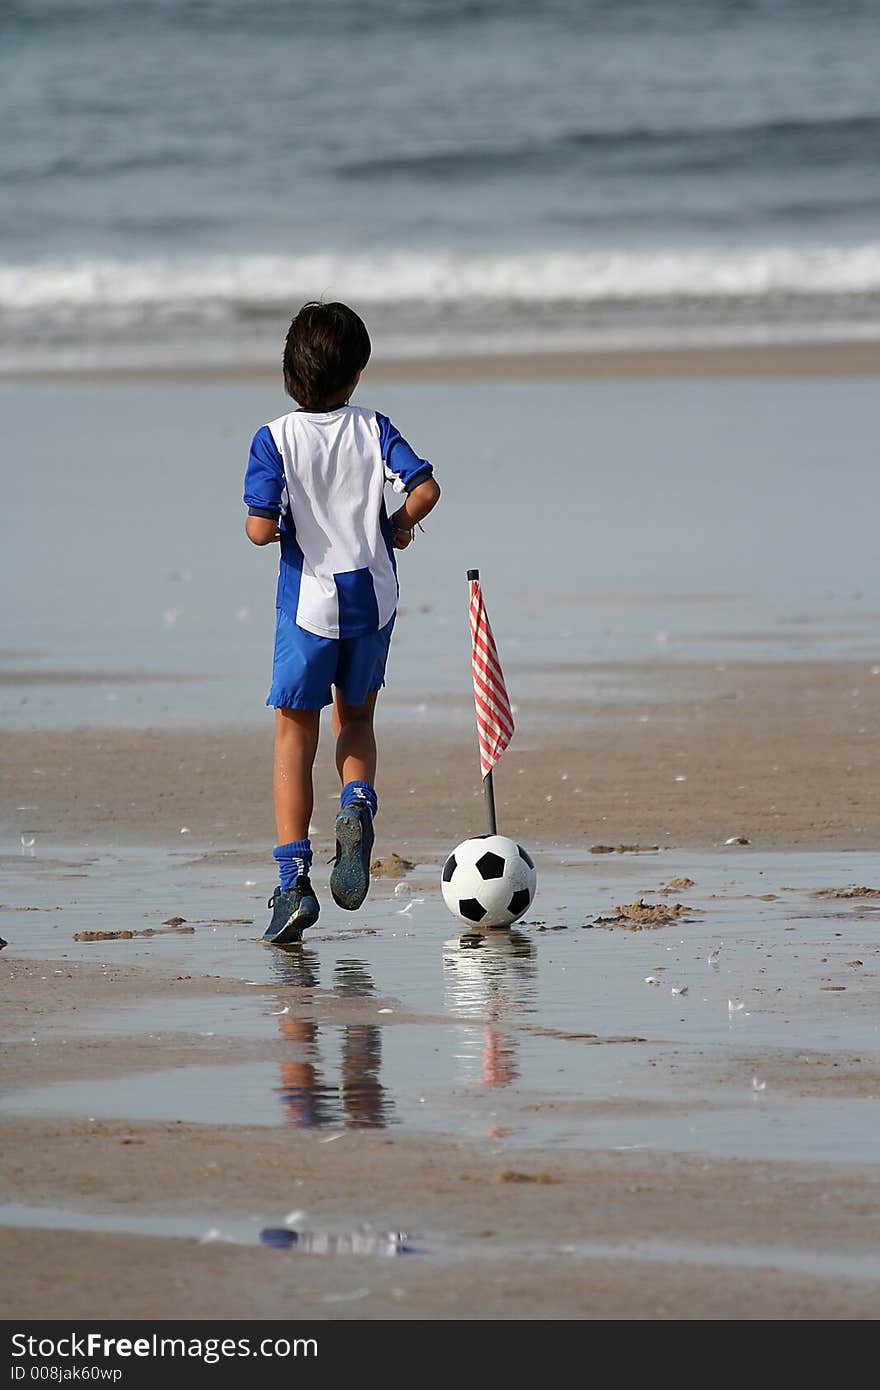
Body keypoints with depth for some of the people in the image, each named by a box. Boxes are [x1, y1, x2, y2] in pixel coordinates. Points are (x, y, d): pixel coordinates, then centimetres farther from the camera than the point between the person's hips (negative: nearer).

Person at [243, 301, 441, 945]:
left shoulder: (276, 440, -9)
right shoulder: (374, 429, -2)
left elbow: (260, 528, -17)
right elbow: (425, 486, -12)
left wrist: (278, 525, 6)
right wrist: (398, 525, 7)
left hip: (308, 602, -2)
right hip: (373, 596, 2)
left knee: (295, 736, 5)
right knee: (355, 718, 23)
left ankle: (294, 879, -6)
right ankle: (358, 804, -7)